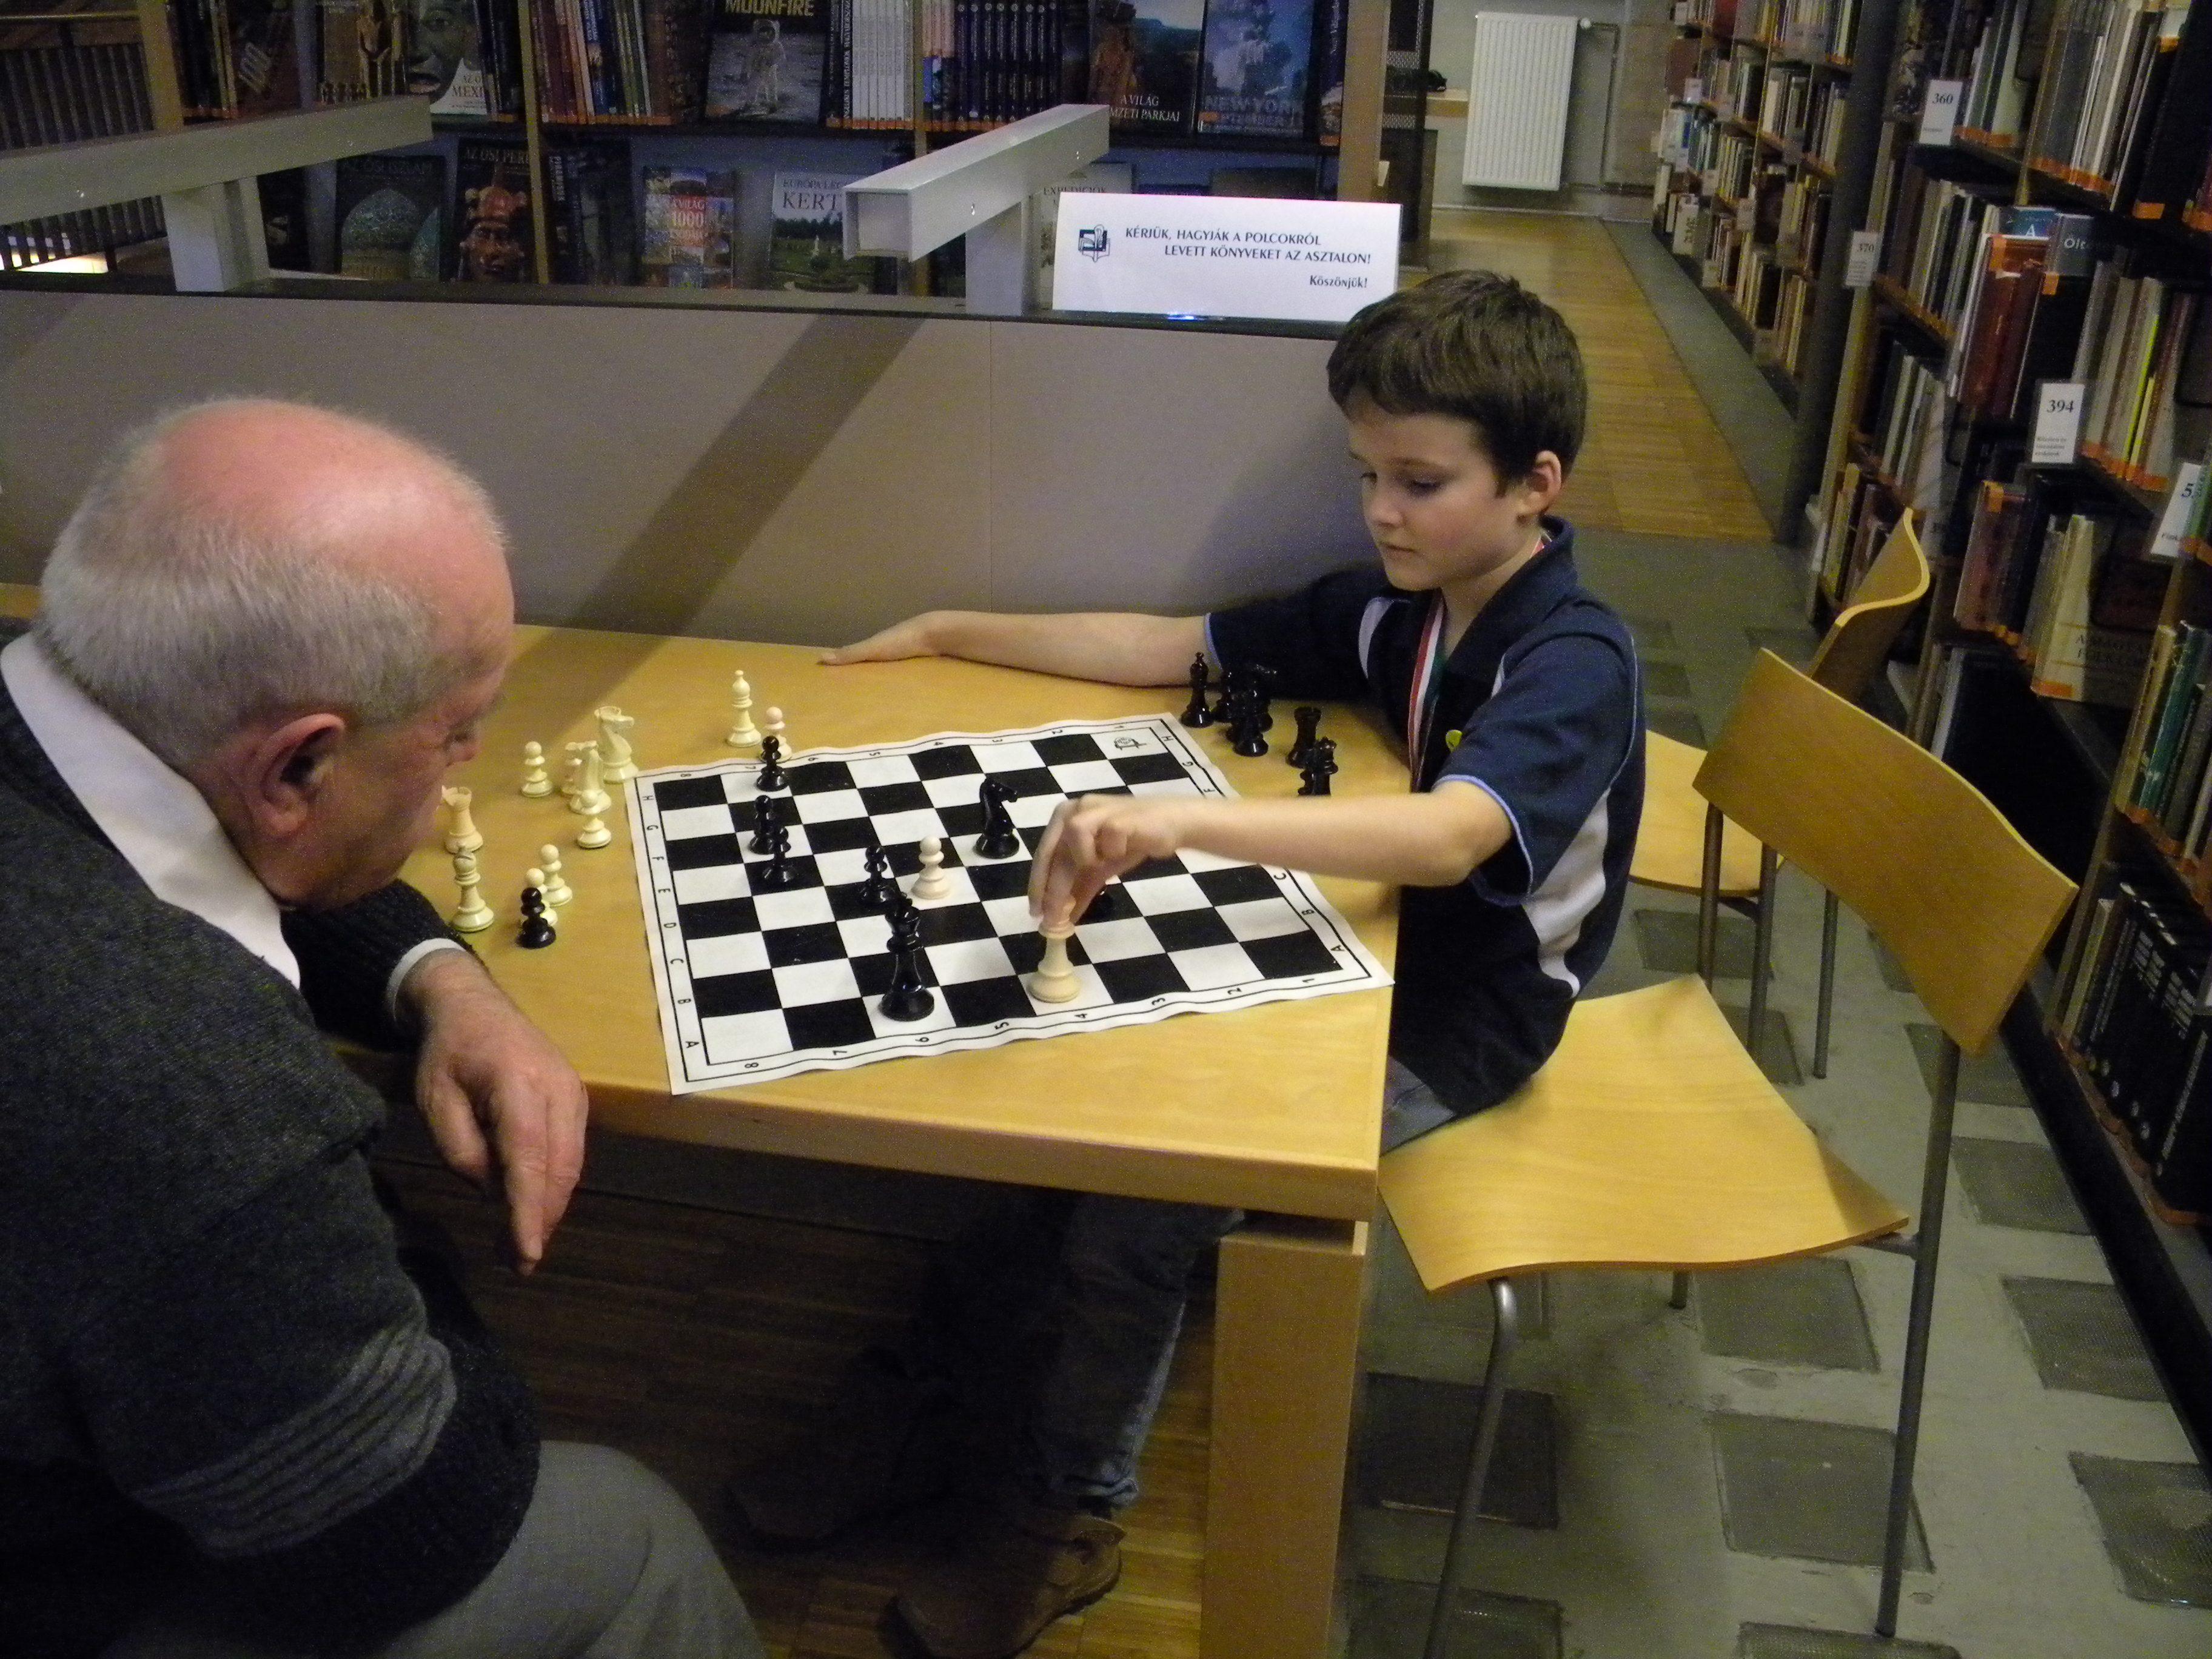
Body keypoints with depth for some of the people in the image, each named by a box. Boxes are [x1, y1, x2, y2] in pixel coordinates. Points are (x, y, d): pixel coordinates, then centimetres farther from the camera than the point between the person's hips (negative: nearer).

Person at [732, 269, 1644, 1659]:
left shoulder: (1575, 659, -22)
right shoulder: (1390, 608, 0)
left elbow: (1449, 835, -41)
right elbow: (1173, 648, 7)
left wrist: (1175, 820, -53)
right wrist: (953, 634, 6)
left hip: (1461, 1018, -7)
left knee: (1142, 1193, -20)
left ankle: (1068, 1516, 5)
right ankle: (909, 1414, 7)